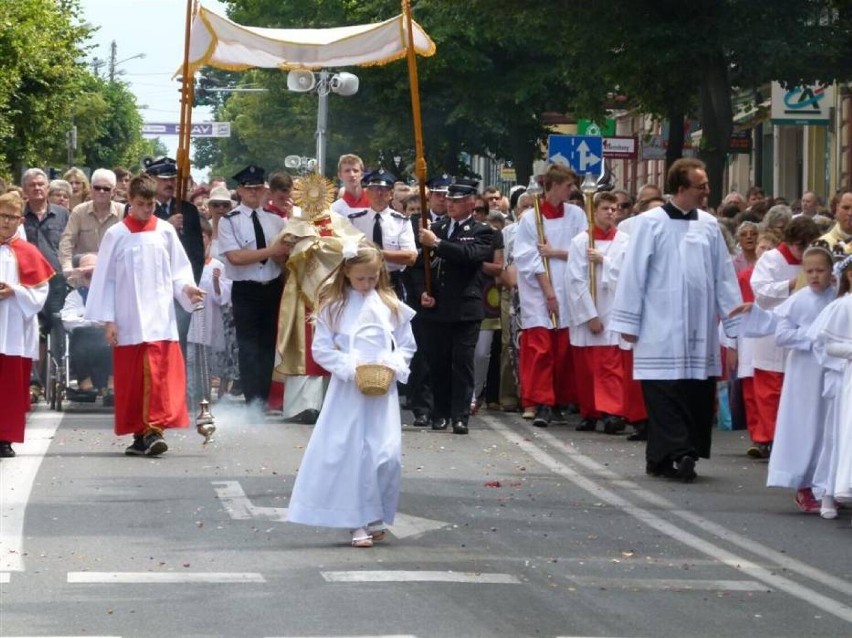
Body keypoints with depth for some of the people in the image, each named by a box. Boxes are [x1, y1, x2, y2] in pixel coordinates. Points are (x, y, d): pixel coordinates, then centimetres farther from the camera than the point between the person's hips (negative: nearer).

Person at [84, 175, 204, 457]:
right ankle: (141, 434, 11)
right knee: (131, 378, 2)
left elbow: (178, 269, 9)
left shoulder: (165, 232, 5)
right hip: (129, 322, 0)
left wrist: (186, 287, -13)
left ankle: (152, 430, -14)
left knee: (159, 375, -11)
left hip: (160, 319, 0)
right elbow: (105, 279, 3)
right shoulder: (116, 235, 2)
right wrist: (108, 320, -1)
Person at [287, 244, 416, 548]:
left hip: (383, 390, 2)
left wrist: (393, 365, -8)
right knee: (350, 454, -2)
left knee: (387, 455, -6)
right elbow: (321, 348, -2)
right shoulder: (333, 306, 0)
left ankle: (376, 517, 11)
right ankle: (359, 522, 5)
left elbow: (407, 346, 11)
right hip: (347, 389, -1)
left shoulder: (392, 306, 7)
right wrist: (349, 367, -14)